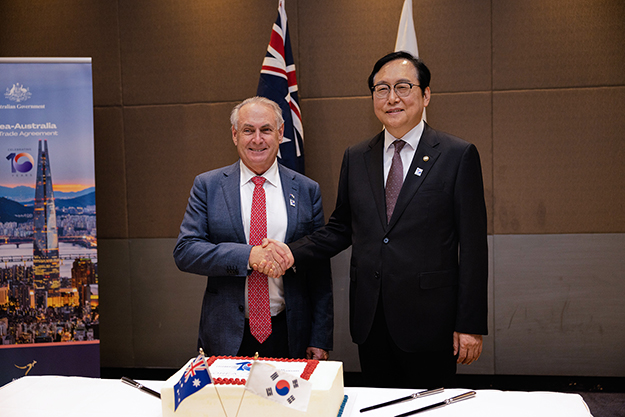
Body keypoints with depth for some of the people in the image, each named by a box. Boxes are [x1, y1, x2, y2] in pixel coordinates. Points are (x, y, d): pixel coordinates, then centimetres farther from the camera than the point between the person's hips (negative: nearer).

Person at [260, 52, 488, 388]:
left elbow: (473, 245, -6)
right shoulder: (355, 158, 9)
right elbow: (340, 229, 13)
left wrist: (470, 324, -8)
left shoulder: (458, 155, -4)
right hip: (370, 321, 4)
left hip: (428, 322, -3)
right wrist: (292, 253, -4)